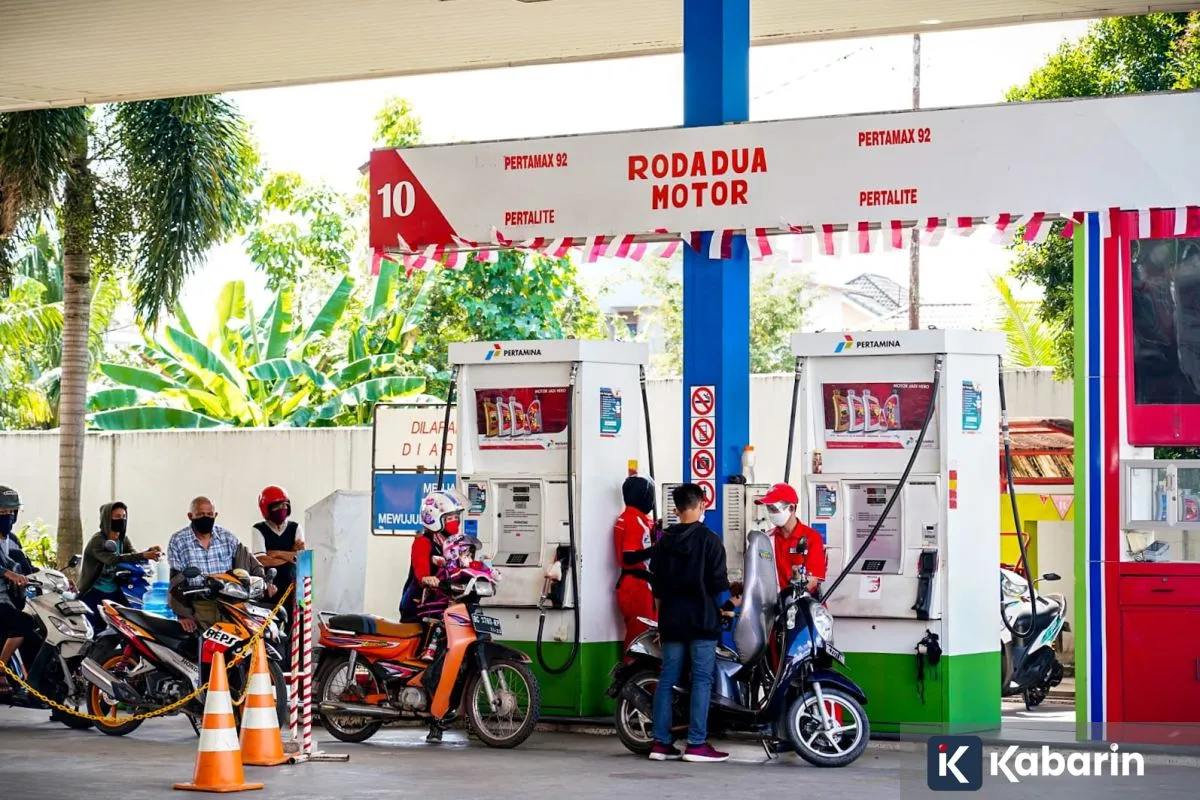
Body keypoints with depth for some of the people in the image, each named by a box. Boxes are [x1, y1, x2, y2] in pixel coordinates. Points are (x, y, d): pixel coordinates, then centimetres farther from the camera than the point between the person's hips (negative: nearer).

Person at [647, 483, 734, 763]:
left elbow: (655, 583, 11)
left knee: (667, 679, 6)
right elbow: (718, 582, -9)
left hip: (672, 620, 5)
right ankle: (696, 744, -8)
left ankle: (661, 743, 5)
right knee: (702, 679, -3)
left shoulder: (663, 542, 8)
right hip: (702, 619, -5)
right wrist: (728, 607, 7)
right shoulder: (709, 540, -7)